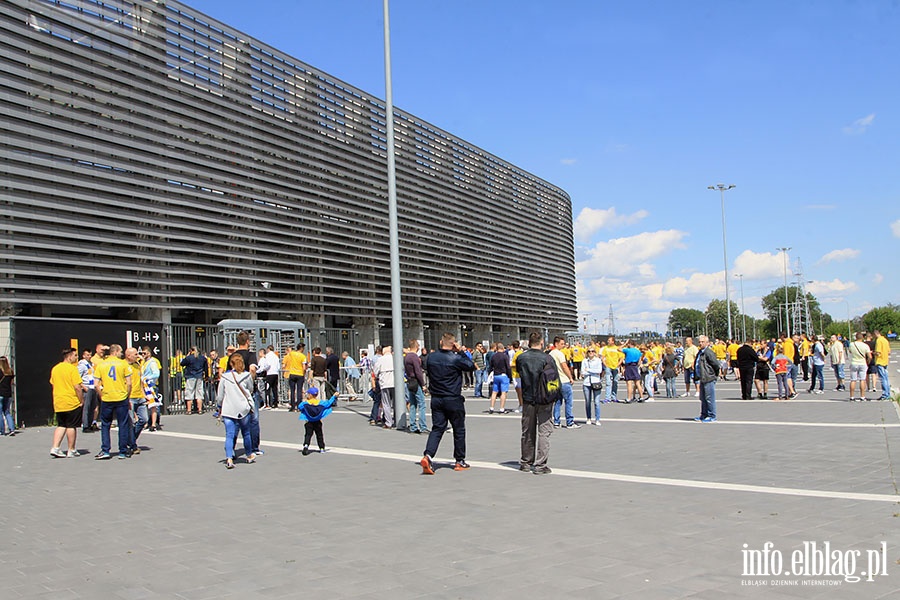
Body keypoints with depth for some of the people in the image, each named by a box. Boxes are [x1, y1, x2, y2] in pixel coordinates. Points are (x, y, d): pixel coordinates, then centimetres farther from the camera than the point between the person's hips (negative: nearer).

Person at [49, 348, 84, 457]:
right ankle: (71, 451, 9)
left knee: (61, 425, 14)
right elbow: (77, 387, -17)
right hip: (72, 402, -6)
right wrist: (82, 400, -8)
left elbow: (53, 384, 15)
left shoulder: (54, 369, 9)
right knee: (71, 426, 3)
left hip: (58, 403, 6)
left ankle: (55, 448, 3)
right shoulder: (72, 368, -13)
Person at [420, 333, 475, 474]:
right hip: (453, 400, -4)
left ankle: (428, 456, -14)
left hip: (436, 399, 4)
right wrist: (461, 352, -1)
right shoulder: (456, 359, -15)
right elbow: (471, 366, -1)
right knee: (459, 430, 10)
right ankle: (460, 461, 19)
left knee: (437, 428, 6)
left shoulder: (431, 357, -1)